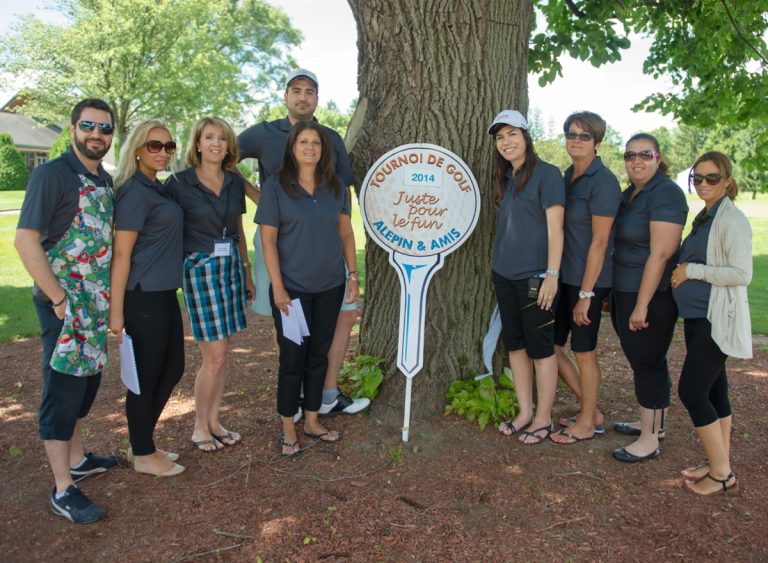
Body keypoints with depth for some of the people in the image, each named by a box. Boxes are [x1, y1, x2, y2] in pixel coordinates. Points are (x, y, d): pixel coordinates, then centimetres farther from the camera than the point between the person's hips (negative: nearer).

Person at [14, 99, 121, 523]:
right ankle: (63, 490, 12)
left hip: (98, 304, 7)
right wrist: (58, 299, -18)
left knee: (87, 383, 18)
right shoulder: (51, 174, -12)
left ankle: (77, 459, 35)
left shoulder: (105, 181, 10)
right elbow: (25, 241, -17)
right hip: (65, 305, -7)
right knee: (63, 388, 1)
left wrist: (110, 297, 10)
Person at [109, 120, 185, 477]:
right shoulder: (134, 192, -14)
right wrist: (116, 310, -17)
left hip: (165, 294, 9)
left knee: (173, 368, 16)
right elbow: (121, 254, -17)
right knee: (146, 375, 3)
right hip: (142, 297, -9)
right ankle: (143, 454, 20)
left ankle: (142, 443, 31)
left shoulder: (158, 189, 13)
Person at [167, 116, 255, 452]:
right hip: (199, 269, -5)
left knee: (222, 353, 9)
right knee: (214, 356, -4)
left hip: (231, 269, 5)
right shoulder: (179, 183, -5)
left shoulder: (235, 182, 9)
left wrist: (247, 272, 18)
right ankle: (199, 427, 15)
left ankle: (213, 421, 23)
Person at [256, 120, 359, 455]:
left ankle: (312, 421, 27)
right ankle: (288, 430, 19)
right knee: (293, 358, 4)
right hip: (292, 288, -3)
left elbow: (345, 232, 10)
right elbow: (268, 240, -8)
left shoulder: (335, 186, 5)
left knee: (319, 355, 12)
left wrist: (353, 274, 5)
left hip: (330, 287, 4)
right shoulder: (275, 187, -6)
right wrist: (278, 287, -13)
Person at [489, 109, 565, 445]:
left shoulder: (547, 174, -8)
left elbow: (555, 228, -13)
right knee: (514, 344, 12)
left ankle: (544, 418, 15)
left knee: (540, 348, 2)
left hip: (535, 277, -7)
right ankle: (525, 411, 25)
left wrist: (552, 275, -18)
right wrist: (499, 264, 13)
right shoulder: (505, 177, 12)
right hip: (504, 275, 7)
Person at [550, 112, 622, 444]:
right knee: (550, 346, 12)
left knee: (584, 352, 5)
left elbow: (599, 242, -17)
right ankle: (592, 411, 29)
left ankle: (586, 423, 24)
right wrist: (553, 277, 14)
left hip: (589, 280, -8)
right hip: (564, 276, 8)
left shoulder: (603, 181, -14)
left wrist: (585, 294, -18)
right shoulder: (568, 176, 10)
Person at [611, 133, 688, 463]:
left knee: (647, 363, -1)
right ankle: (653, 423, 32)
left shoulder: (666, 194, -15)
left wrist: (641, 305, -22)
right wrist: (613, 293, 15)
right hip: (625, 292, 8)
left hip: (651, 296, -8)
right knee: (645, 361, 17)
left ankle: (649, 441, 11)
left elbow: (660, 254, -21)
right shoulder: (630, 194, 12)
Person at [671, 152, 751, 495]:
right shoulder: (704, 217, 13)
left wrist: (691, 270, -17)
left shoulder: (732, 219, -14)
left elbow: (741, 273, -20)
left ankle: (721, 475, 5)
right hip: (698, 317, 9)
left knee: (691, 391, -8)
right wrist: (684, 271, 8)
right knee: (713, 391, 14)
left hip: (717, 321, -9)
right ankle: (719, 464, 25)